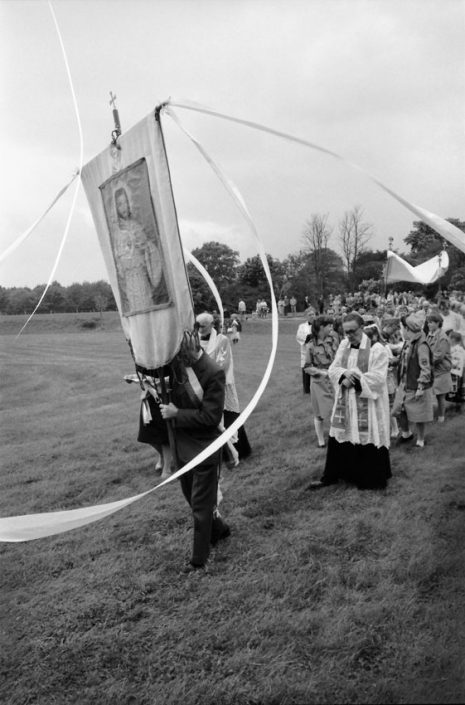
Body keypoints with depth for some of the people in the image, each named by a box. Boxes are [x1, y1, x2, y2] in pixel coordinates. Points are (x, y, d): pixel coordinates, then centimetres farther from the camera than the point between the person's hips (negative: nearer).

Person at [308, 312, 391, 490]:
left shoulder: (377, 349, -11)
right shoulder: (344, 345, 7)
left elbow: (378, 377, -16)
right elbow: (332, 369, 6)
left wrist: (354, 380, -18)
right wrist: (344, 374, -16)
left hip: (367, 404, -5)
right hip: (345, 403, 5)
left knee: (368, 440, 2)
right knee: (339, 438, 11)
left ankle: (372, 480, 19)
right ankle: (330, 476, 23)